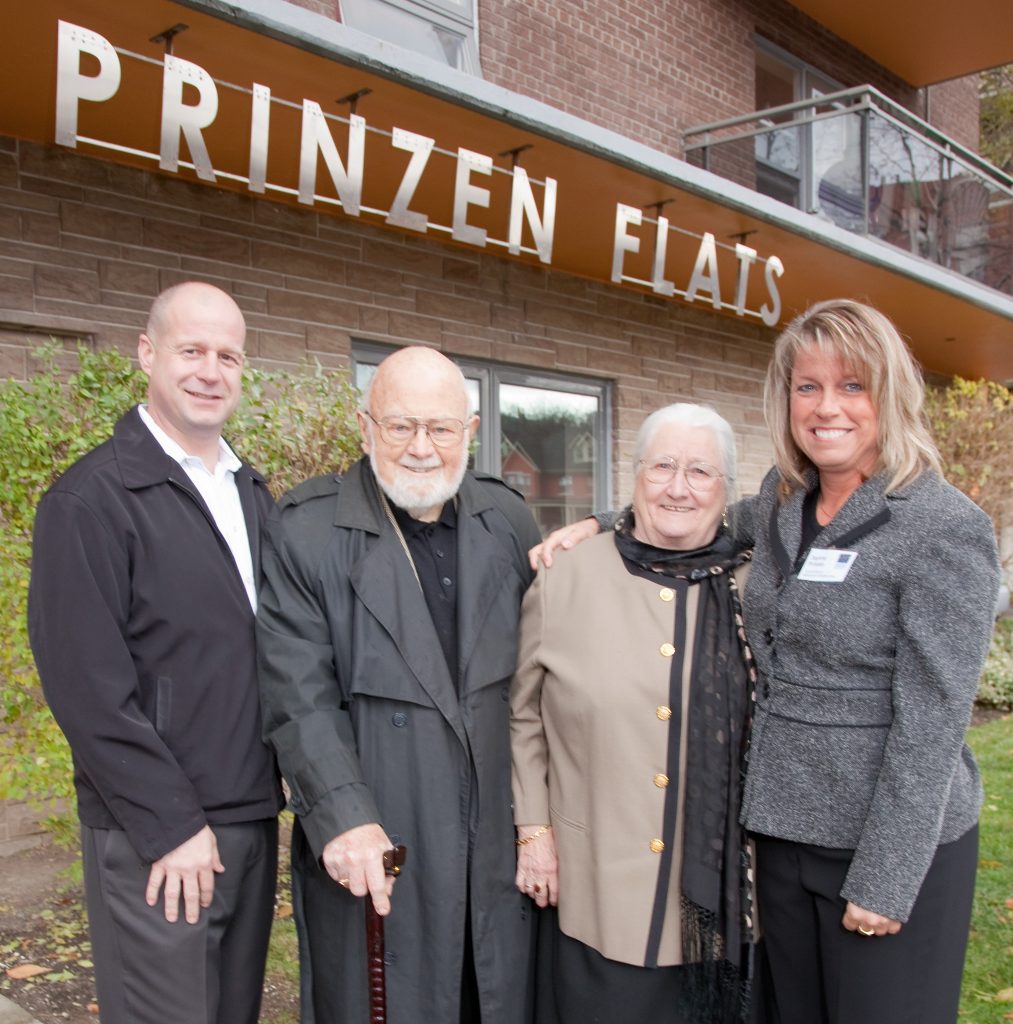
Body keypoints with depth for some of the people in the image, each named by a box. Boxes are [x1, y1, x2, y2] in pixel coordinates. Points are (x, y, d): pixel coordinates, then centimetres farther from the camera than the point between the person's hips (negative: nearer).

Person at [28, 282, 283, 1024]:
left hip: (253, 821, 7)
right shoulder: (91, 500, -11)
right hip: (156, 839, -6)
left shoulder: (251, 493, 11)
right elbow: (87, 686, -15)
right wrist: (170, 825, -14)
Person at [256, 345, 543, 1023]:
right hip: (374, 848, -3)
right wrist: (344, 817, -20)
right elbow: (301, 699, -12)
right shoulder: (306, 533, -8)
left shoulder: (509, 521, 4)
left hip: (500, 841, 4)